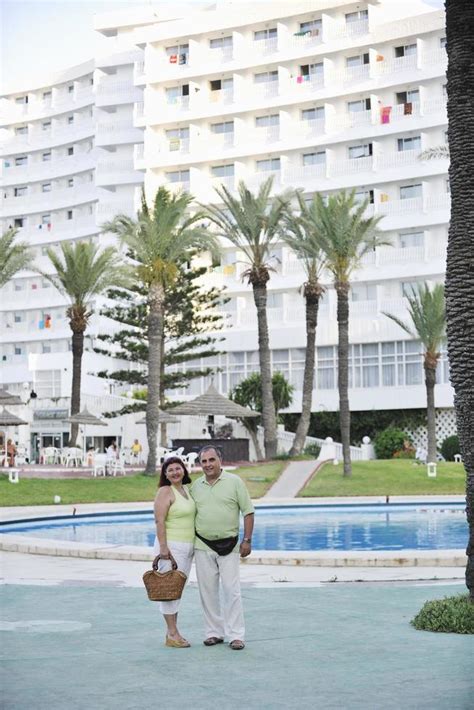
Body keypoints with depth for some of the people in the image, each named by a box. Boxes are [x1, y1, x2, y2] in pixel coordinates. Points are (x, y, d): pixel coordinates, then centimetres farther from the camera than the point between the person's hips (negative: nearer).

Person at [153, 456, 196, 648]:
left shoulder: (187, 489, 13)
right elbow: (159, 521, -16)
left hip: (188, 546, 8)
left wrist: (196, 545, 20)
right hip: (171, 547, -8)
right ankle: (172, 635, 0)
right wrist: (163, 547, -22)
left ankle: (172, 632, 17)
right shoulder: (165, 491, -10)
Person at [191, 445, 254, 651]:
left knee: (231, 590, -5)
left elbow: (248, 512, -2)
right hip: (203, 545, 4)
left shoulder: (234, 481, -3)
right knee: (207, 591, 7)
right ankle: (214, 632, 17)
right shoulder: (196, 486, 7)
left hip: (228, 545, -3)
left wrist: (247, 540, -7)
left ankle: (236, 635, -1)